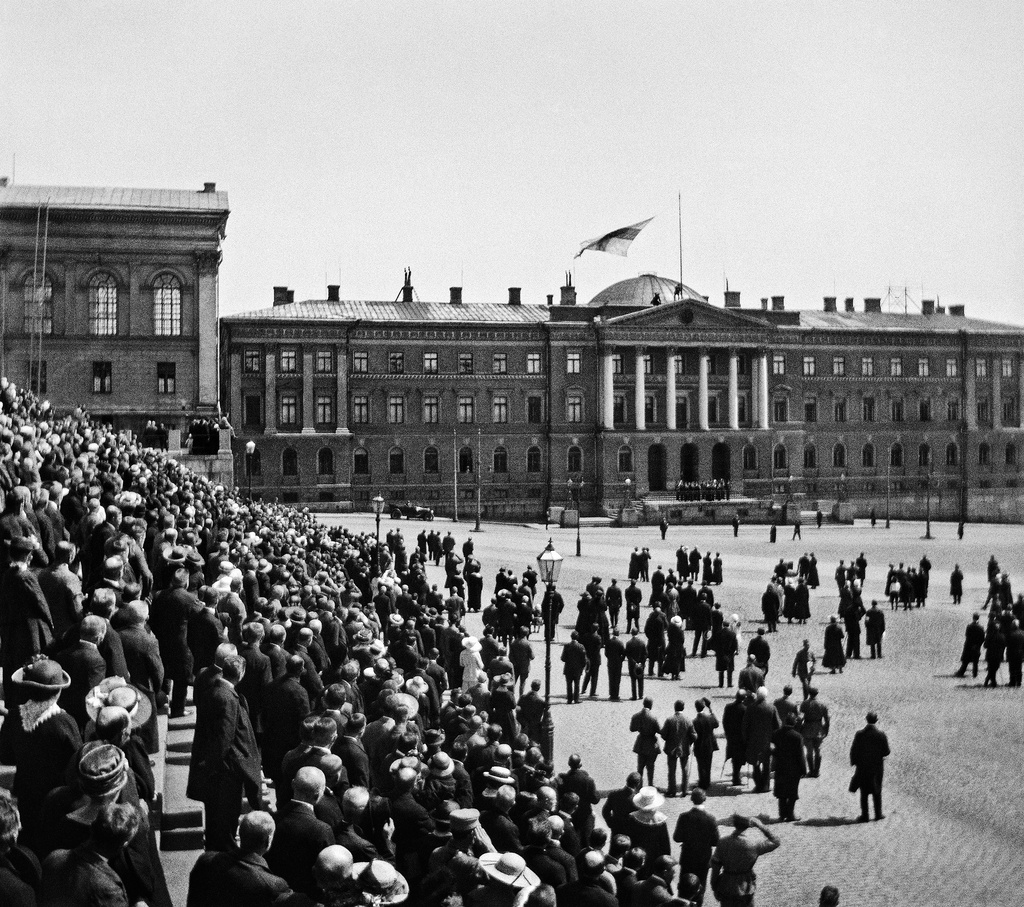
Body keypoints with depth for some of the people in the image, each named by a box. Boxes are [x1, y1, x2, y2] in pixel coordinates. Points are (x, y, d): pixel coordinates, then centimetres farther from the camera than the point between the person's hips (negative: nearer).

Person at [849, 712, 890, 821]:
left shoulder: (859, 734, -9)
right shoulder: (881, 735, -12)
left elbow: (853, 751, -6)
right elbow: (886, 752, -7)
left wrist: (854, 763, 7)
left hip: (862, 767, 0)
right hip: (877, 767, 0)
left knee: (864, 792, 9)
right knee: (876, 792, 14)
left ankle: (864, 815, 9)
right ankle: (878, 814, 17)